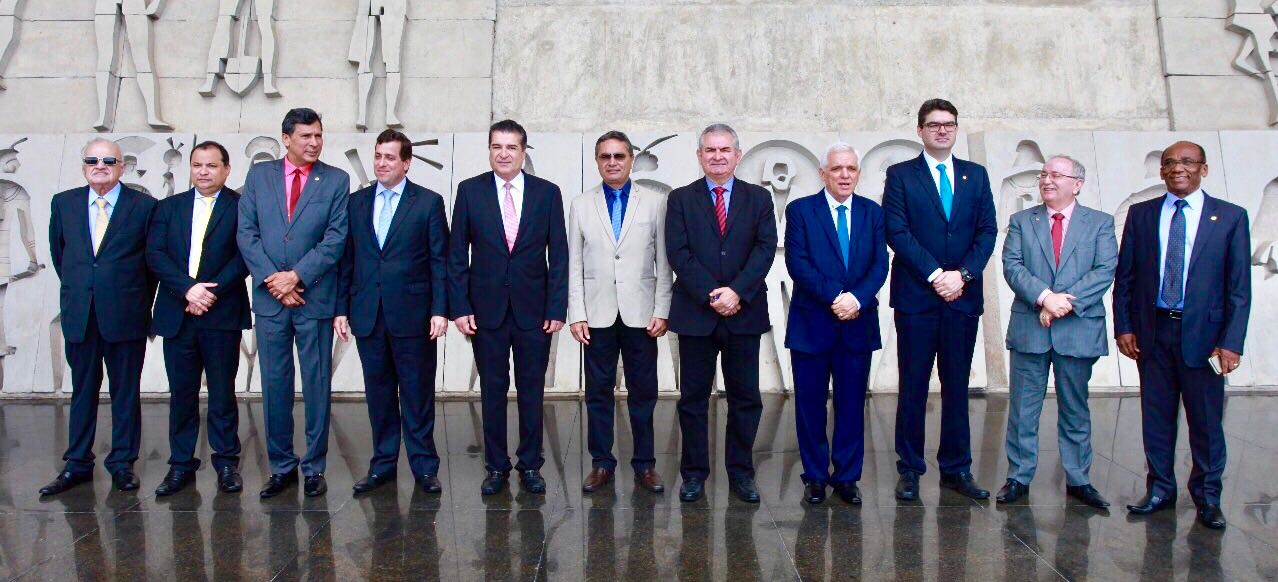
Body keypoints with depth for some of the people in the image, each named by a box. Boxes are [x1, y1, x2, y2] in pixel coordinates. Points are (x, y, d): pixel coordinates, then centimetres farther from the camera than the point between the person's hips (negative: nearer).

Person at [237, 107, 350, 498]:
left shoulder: (336, 180, 3)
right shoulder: (259, 175, 9)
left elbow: (336, 238, -5)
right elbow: (246, 233, 2)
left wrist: (297, 276, -12)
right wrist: (272, 280, -8)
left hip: (315, 297, -2)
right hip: (269, 297, 2)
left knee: (317, 385, 4)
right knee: (274, 385, 7)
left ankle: (314, 467, 14)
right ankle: (281, 467, 18)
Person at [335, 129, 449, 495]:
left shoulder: (428, 202, 1)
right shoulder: (356, 202, 11)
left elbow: (440, 261, -2)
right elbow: (347, 260, 10)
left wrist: (439, 310, -9)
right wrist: (341, 309, 5)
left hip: (412, 314, -3)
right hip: (367, 314, 3)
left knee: (417, 392, 2)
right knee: (378, 392, 10)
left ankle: (424, 466, 12)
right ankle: (383, 464, 20)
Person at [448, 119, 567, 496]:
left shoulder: (547, 193, 1)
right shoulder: (470, 191, 1)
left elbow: (558, 256, 1)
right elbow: (457, 255, 2)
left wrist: (557, 308, -5)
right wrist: (459, 307, -4)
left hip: (534, 309, 0)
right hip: (487, 309, 0)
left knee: (531, 391, 7)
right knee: (492, 391, 7)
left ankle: (530, 465, 19)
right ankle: (496, 466, 19)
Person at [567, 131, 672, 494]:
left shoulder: (655, 204, 4)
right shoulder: (581, 205, 7)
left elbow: (664, 263, 3)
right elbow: (574, 264, 5)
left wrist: (662, 311, -4)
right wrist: (576, 314, -2)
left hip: (640, 314, -1)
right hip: (597, 314, 1)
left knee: (643, 393, 5)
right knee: (598, 393, 6)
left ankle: (645, 464, 16)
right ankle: (601, 463, 16)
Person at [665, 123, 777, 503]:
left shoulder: (759, 198, 8)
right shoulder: (681, 199, 6)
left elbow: (766, 248, -3)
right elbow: (678, 253, -4)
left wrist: (736, 292, -16)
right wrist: (710, 295, -15)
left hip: (744, 312, 1)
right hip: (695, 314, -1)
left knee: (745, 398, 6)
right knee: (693, 397, 6)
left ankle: (740, 472, 18)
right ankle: (694, 472, 17)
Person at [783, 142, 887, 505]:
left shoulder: (873, 213, 9)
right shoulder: (800, 210, 1)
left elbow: (880, 264, 1)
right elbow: (797, 263, -9)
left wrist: (857, 298, -16)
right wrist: (835, 298, -18)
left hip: (858, 324, 2)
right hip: (812, 323, -2)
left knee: (852, 403, 7)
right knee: (810, 403, 5)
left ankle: (847, 476, 18)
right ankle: (815, 476, 17)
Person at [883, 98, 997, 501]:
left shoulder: (976, 175, 14)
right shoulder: (900, 175, 4)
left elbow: (987, 231, 6)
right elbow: (898, 232, -6)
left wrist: (962, 274, -9)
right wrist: (935, 275, -13)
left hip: (962, 296, 3)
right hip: (916, 297, -3)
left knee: (957, 386, 8)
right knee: (913, 387, 2)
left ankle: (957, 469, 16)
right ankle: (909, 470, 10)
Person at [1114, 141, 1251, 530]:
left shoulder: (1230, 217, 1)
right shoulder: (1140, 214, 7)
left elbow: (1239, 287, -2)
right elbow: (1125, 276, 8)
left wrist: (1231, 342, -9)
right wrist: (1124, 327, 0)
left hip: (1203, 333, -2)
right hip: (1152, 332, 2)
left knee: (1206, 420, 5)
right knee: (1156, 416, 9)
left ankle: (1207, 496, 20)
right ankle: (1160, 490, 22)